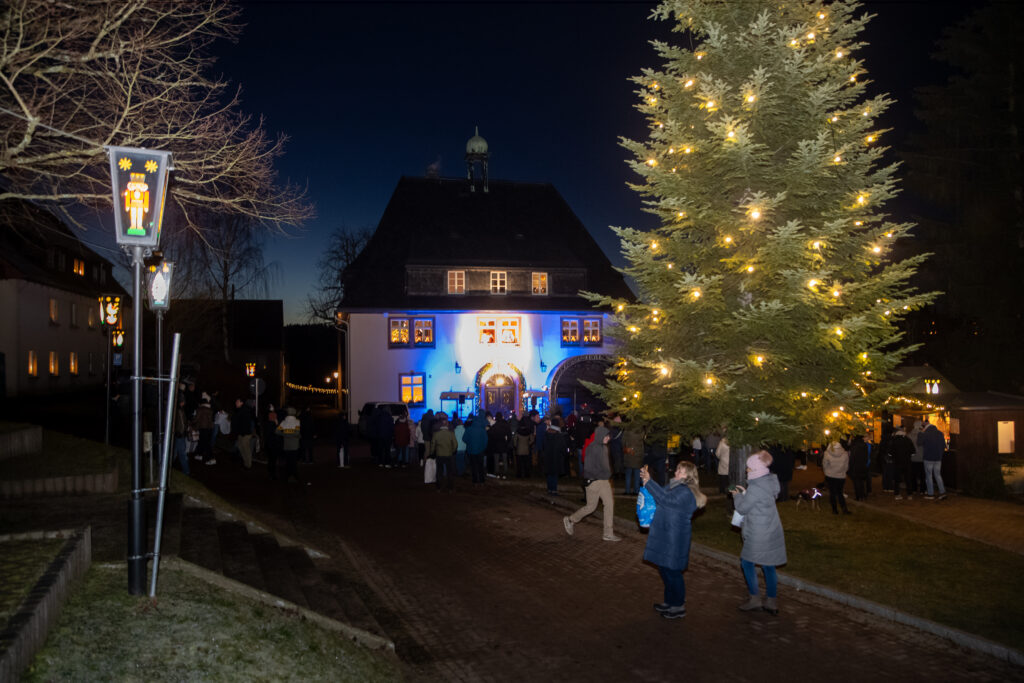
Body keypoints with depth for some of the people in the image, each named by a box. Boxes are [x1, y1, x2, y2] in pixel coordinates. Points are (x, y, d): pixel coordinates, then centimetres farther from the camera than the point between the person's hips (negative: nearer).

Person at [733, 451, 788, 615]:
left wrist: (737, 496, 4)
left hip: (758, 535, -8)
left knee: (747, 562, 8)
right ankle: (771, 602, 20)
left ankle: (755, 599, 13)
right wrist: (745, 493, 11)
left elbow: (742, 508, -14)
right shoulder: (770, 481, 4)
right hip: (772, 532, 8)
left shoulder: (756, 488, -23)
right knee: (768, 566, 13)